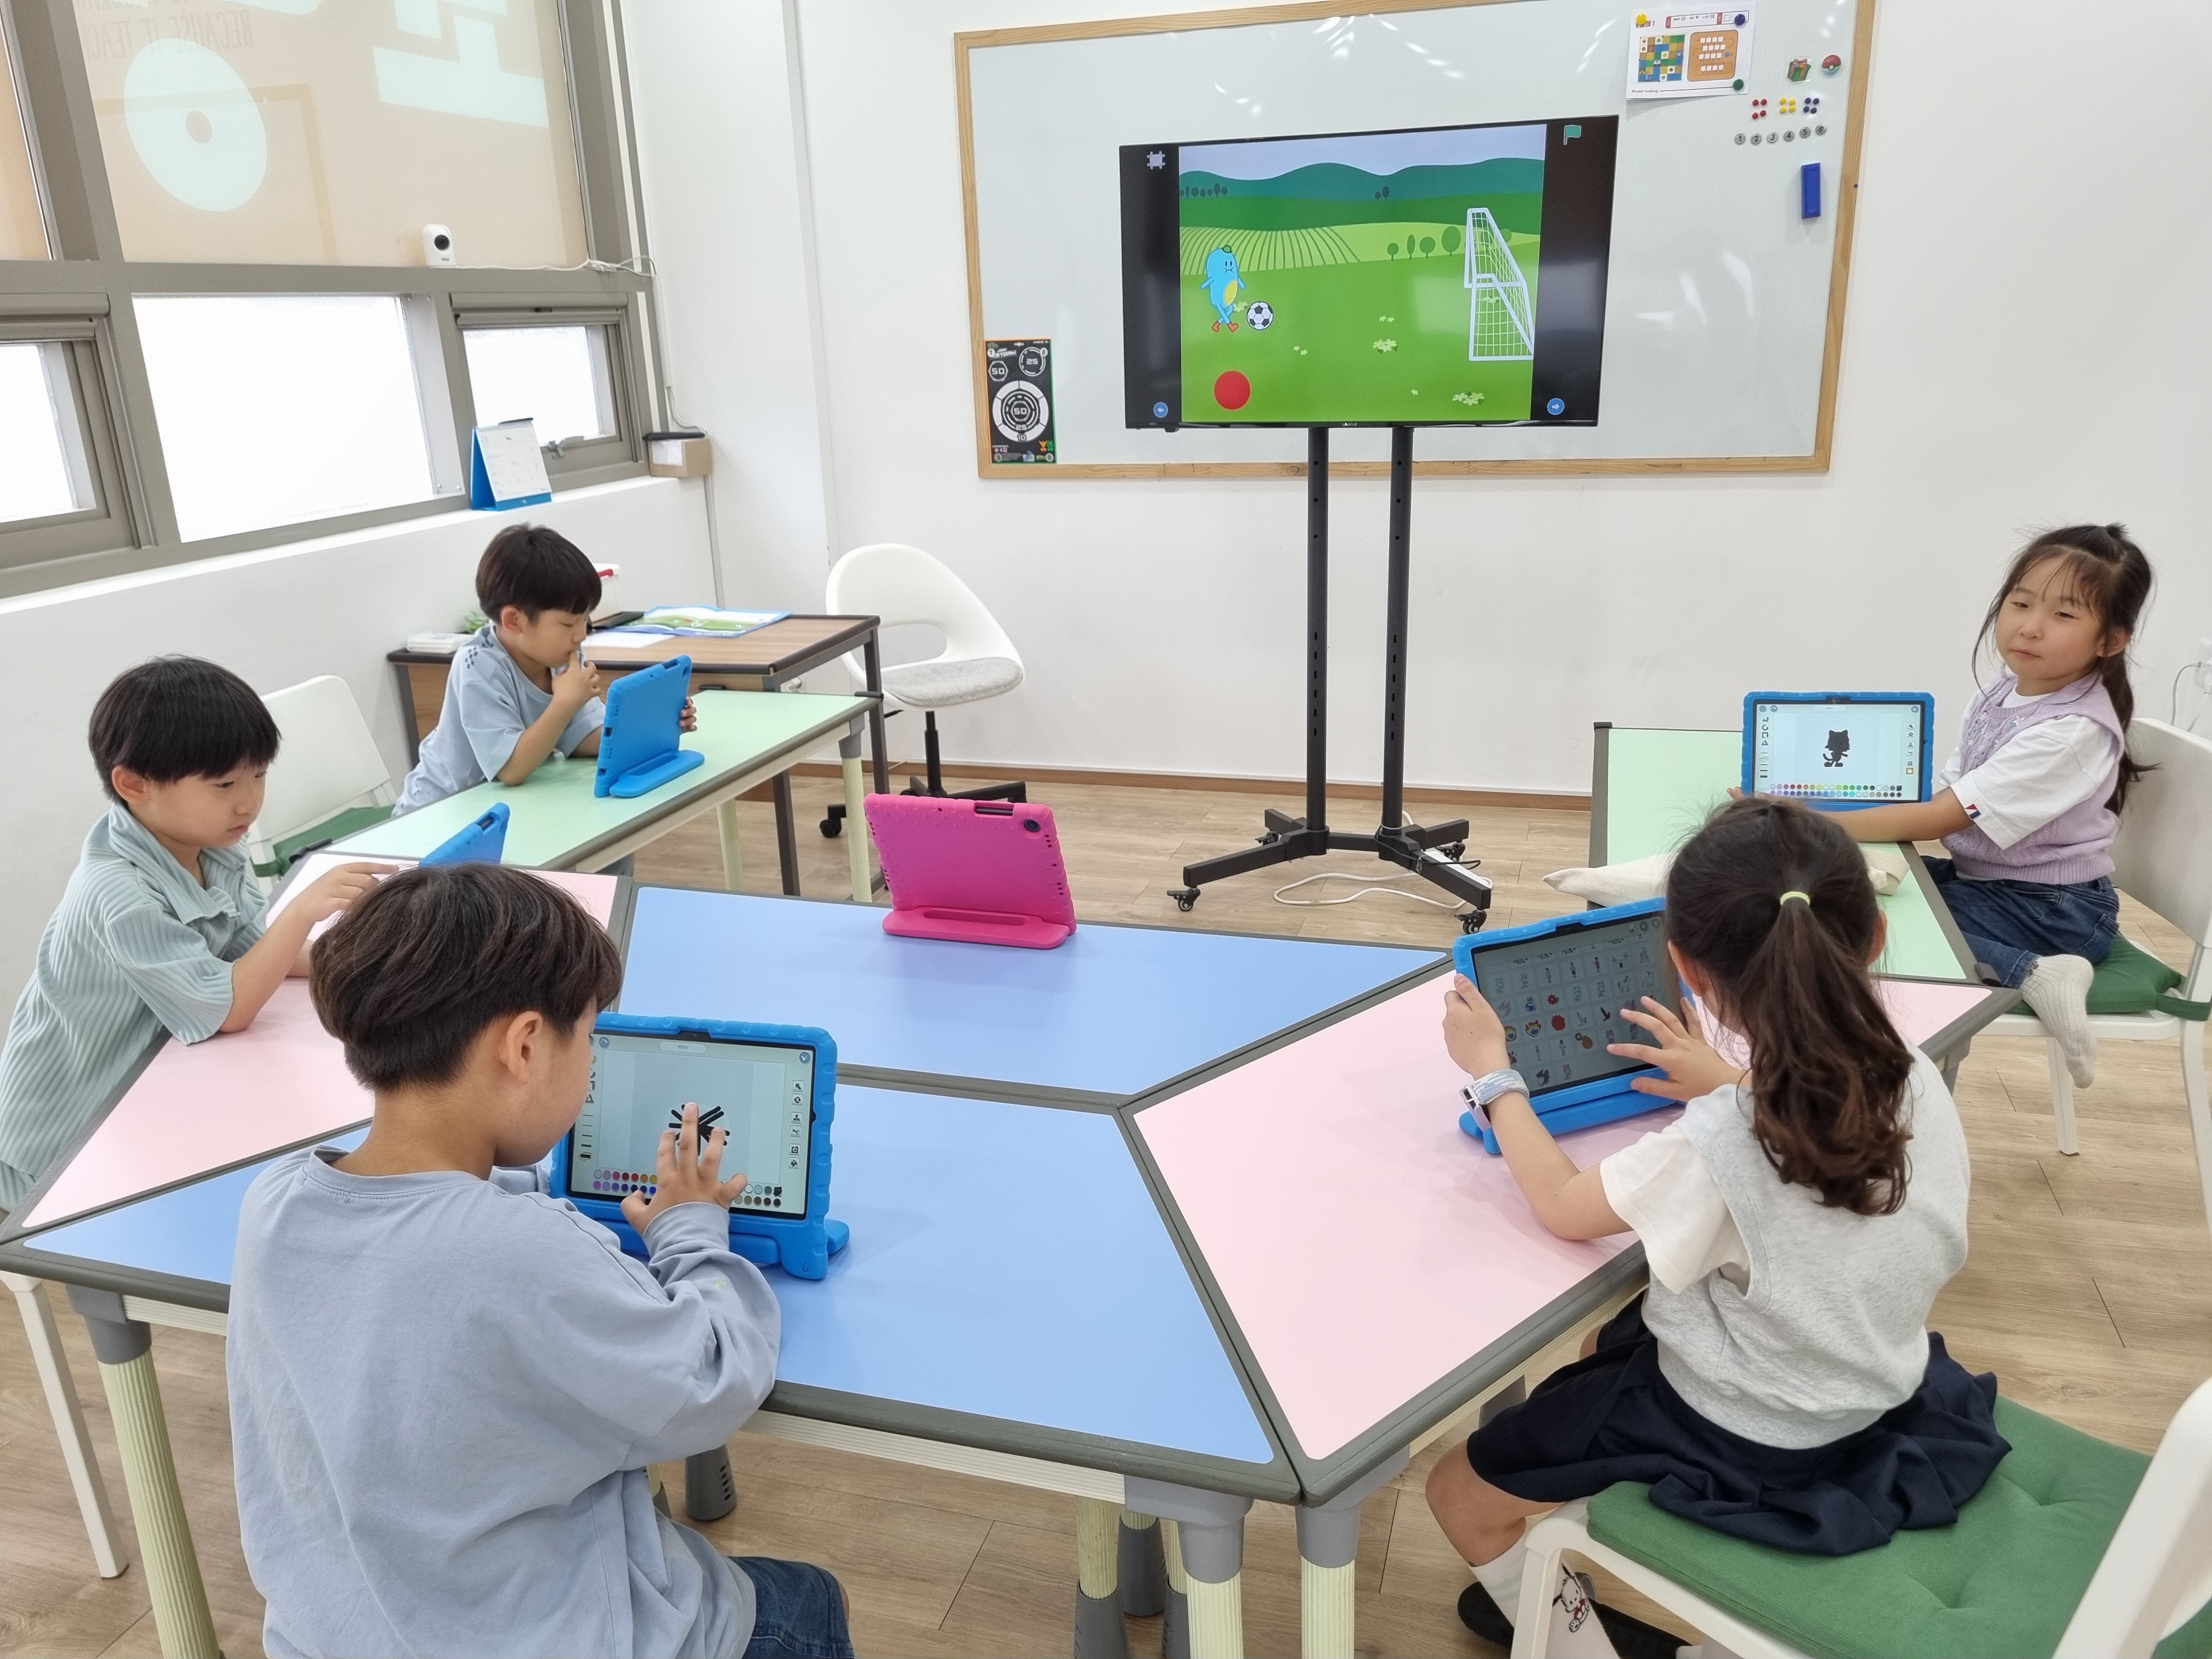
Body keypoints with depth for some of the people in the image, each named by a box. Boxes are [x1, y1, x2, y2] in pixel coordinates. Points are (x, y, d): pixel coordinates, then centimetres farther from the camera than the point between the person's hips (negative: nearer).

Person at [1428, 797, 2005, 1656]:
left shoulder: (1710, 1148, -35)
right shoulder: (1919, 1083, -17)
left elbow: (1561, 1206, -17)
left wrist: (1493, 1071, -6)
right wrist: (1731, 1086, 14)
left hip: (1745, 1442, -7)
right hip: (1880, 1396, 7)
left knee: (1460, 1492, 8)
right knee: (1600, 1343, 31)